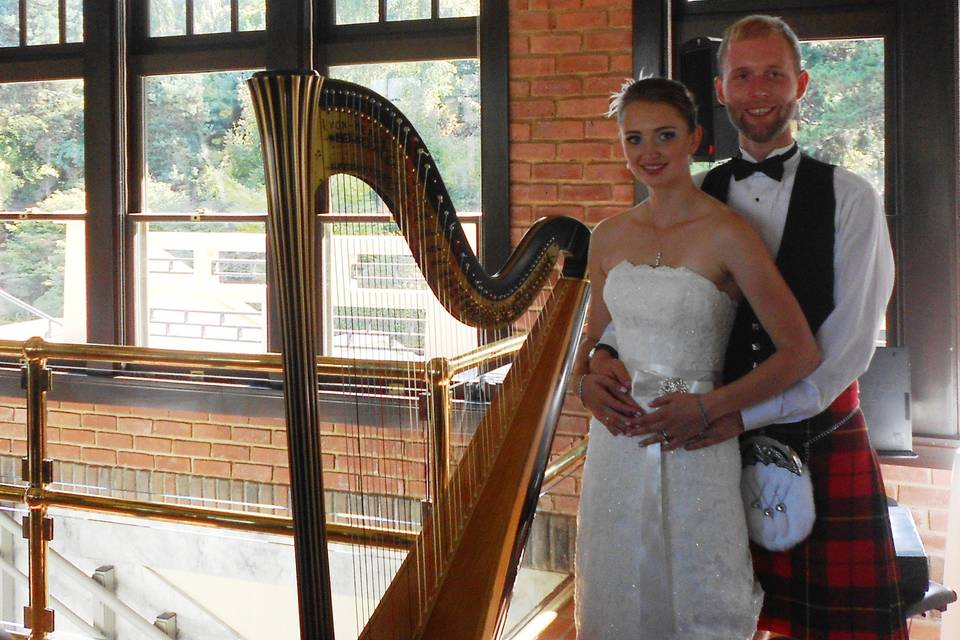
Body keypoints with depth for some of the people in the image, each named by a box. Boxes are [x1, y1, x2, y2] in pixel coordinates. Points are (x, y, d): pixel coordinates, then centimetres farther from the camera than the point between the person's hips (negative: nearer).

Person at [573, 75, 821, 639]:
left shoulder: (726, 234, -10)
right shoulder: (609, 237, 6)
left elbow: (802, 353, -12)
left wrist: (707, 407, -18)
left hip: (695, 450, -4)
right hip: (617, 448, 5)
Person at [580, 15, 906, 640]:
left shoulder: (850, 199, -2)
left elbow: (851, 341, -10)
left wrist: (744, 413, -19)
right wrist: (603, 358, -17)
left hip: (820, 436, -2)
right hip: (713, 435, 2)